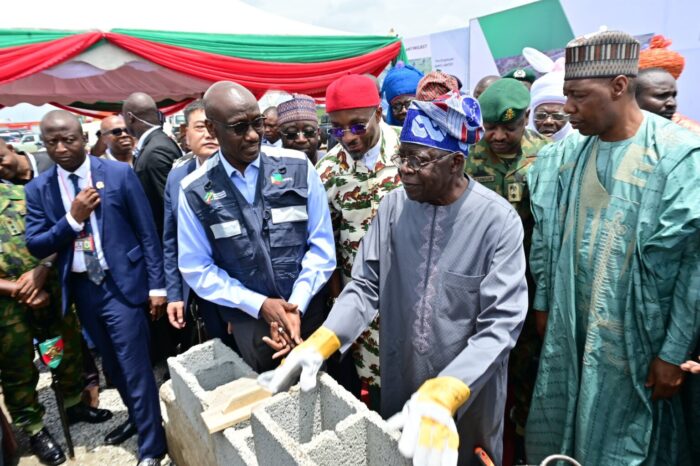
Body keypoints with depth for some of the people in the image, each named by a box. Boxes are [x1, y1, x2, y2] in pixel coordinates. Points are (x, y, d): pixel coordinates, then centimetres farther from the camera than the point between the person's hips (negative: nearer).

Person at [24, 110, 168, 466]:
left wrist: (157, 285, -8)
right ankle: (137, 418, 45)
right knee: (113, 366, 21)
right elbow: (35, 246, -1)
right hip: (81, 288, 5)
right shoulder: (38, 189, 3)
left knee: (135, 369, 0)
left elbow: (147, 233, -6)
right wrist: (73, 218, -17)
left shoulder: (119, 173, -7)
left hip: (121, 284, -4)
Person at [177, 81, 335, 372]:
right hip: (250, 320, 0)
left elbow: (321, 243, -4)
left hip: (310, 310, 1)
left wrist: (297, 305, -13)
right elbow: (197, 269, -2)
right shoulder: (194, 191, -7)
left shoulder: (298, 167, -7)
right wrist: (259, 304, -12)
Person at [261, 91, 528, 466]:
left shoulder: (498, 220, -19)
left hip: (468, 389, -3)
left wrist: (442, 396, -33)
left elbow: (501, 323, -22)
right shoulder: (394, 205, -8)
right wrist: (320, 343, -19)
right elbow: (365, 286, -5)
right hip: (399, 380, 3)